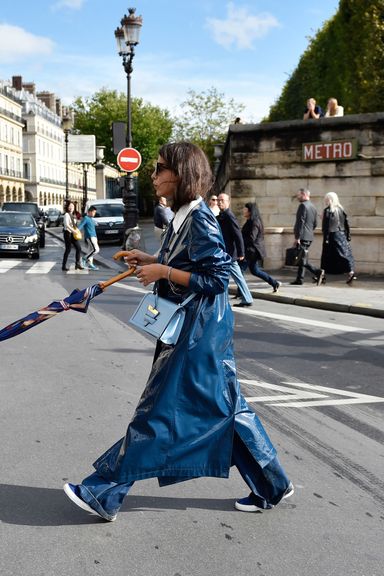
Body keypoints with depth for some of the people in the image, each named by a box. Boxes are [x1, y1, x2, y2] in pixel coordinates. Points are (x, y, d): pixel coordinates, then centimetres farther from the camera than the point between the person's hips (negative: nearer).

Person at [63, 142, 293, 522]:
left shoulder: (199, 220, -17)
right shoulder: (183, 216, 11)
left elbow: (216, 278, -20)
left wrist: (162, 271, -19)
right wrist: (151, 260, 9)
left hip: (197, 330, -10)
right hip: (190, 326, 10)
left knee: (159, 409, -1)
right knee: (225, 406, 15)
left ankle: (105, 493, 10)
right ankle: (271, 485, 26)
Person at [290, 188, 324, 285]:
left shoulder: (303, 205, -11)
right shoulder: (313, 207, 16)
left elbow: (300, 222, -18)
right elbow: (315, 223, 20)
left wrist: (297, 237, -20)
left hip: (302, 237, -9)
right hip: (309, 237, 9)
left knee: (302, 259, -9)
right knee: (302, 258, 12)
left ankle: (317, 272, -18)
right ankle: (299, 279, 13)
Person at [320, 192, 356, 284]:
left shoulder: (327, 210, -9)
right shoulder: (341, 209, 8)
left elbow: (326, 225, -13)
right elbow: (346, 224, 9)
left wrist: (326, 238, -13)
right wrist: (348, 237, 14)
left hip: (332, 236, -5)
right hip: (342, 235, 5)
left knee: (327, 256, 4)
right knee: (344, 253, 0)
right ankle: (351, 272, -17)